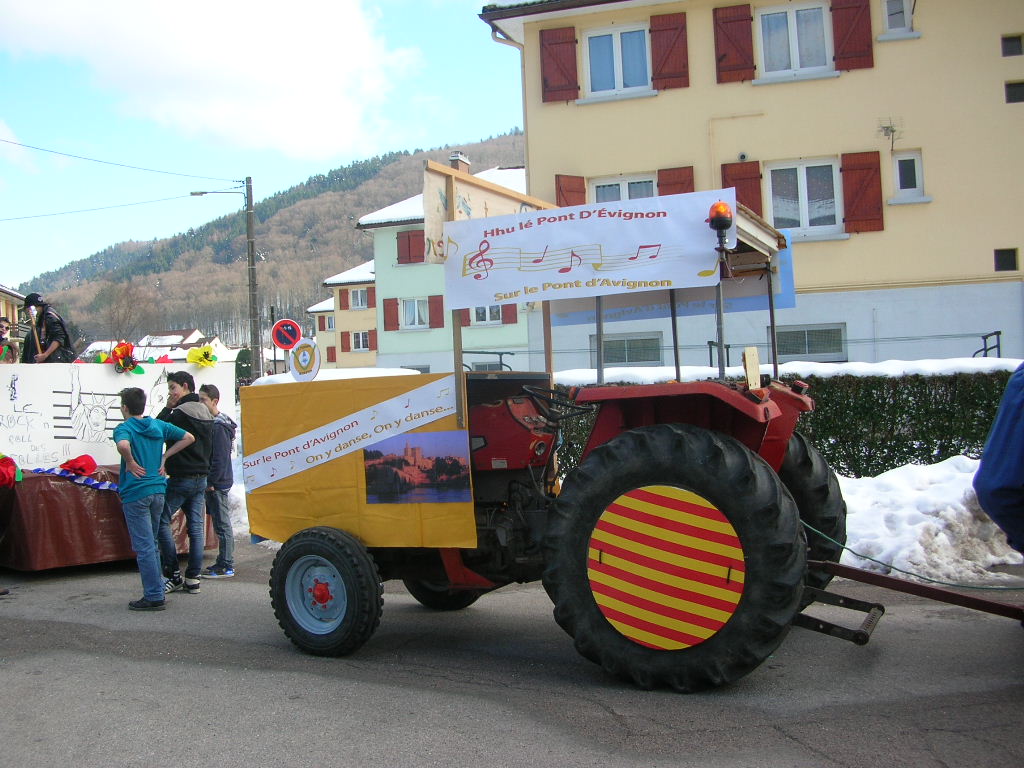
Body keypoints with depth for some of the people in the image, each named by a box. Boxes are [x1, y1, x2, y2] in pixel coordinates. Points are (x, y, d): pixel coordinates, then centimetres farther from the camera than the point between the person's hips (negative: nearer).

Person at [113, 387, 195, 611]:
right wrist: (164, 457, 8)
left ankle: (154, 597, 0)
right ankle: (157, 588, 22)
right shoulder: (159, 425, 9)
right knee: (151, 543, 19)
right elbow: (188, 438, 9)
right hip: (158, 490, 6)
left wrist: (130, 463, -14)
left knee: (144, 546, -2)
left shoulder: (124, 428, -9)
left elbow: (123, 445, -32)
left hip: (135, 493, -6)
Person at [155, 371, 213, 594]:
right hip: (201, 478, 8)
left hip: (181, 478, -8)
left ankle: (173, 575, -2)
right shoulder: (206, 413, 14)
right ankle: (193, 579, 9)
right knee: (196, 526, 7)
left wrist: (167, 409, -3)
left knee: (162, 521, 1)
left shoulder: (181, 412, -15)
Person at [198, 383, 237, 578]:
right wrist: (209, 481, 15)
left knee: (222, 524, -5)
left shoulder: (219, 426, -16)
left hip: (217, 483, -10)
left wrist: (211, 482, -18)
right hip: (215, 483, 10)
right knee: (221, 524, 14)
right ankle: (223, 563, 21)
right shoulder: (211, 423, 14)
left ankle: (226, 567, 0)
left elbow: (220, 459, -21)